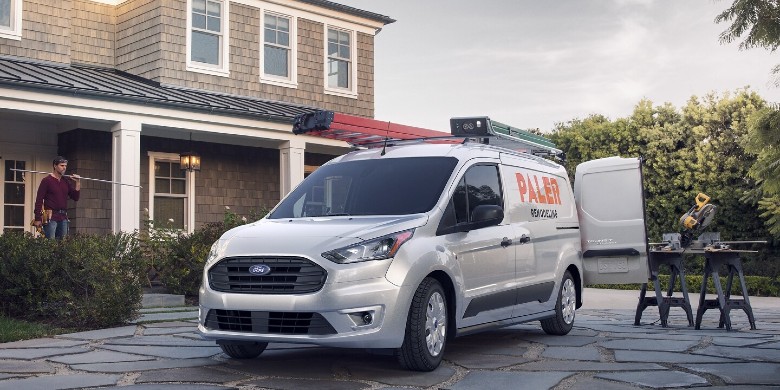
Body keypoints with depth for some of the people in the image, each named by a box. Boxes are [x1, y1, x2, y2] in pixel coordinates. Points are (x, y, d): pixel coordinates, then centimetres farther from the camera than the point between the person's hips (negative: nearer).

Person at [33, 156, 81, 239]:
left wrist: (78, 183, 2)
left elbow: (75, 198, 14)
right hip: (50, 217, -6)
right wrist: (37, 219, -12)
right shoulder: (47, 180, -2)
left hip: (63, 217, 6)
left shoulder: (66, 181, 14)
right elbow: (39, 200, -6)